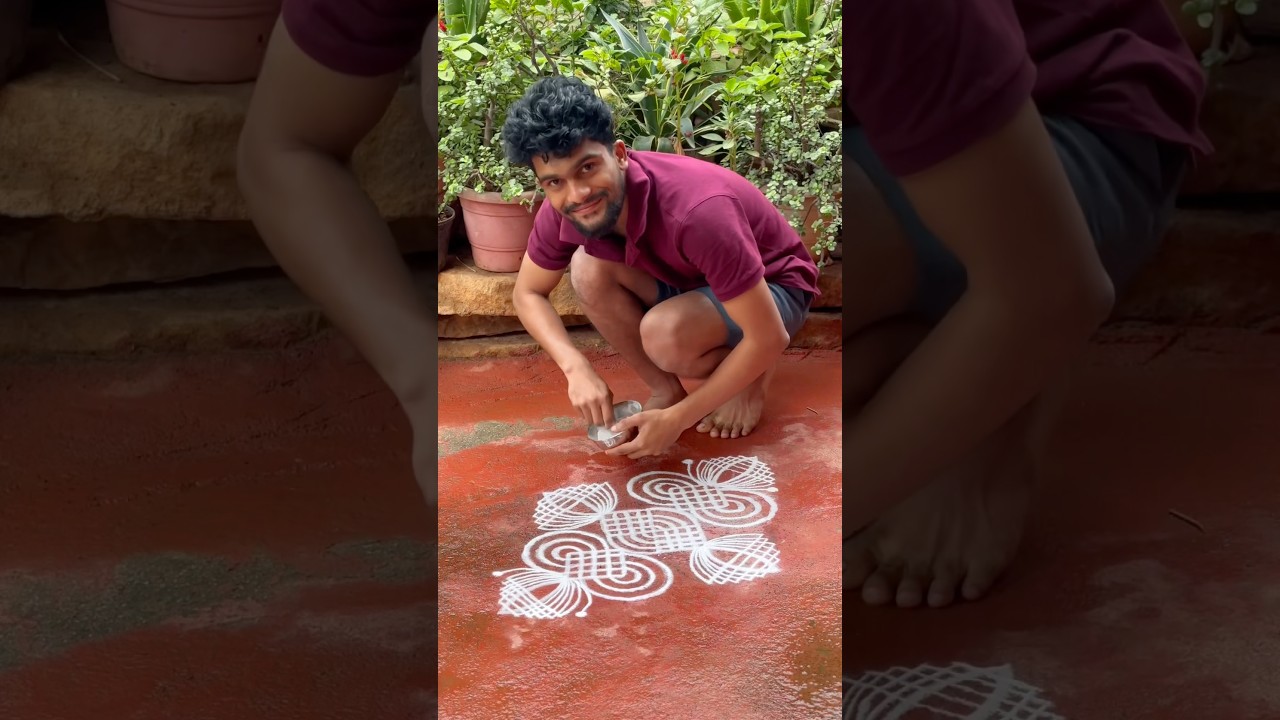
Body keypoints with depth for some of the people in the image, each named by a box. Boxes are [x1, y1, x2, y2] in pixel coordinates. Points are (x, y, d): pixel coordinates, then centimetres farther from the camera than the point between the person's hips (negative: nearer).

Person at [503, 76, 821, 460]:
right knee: (588, 270, -19)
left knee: (664, 333, -34)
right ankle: (666, 389, -1)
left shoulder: (696, 211, -39)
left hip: (775, 287, -6)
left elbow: (771, 338, -33)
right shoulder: (563, 209, -20)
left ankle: (750, 379, -2)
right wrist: (577, 369, -21)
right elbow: (527, 294, -3)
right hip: (694, 281, 6)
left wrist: (678, 419, -30)